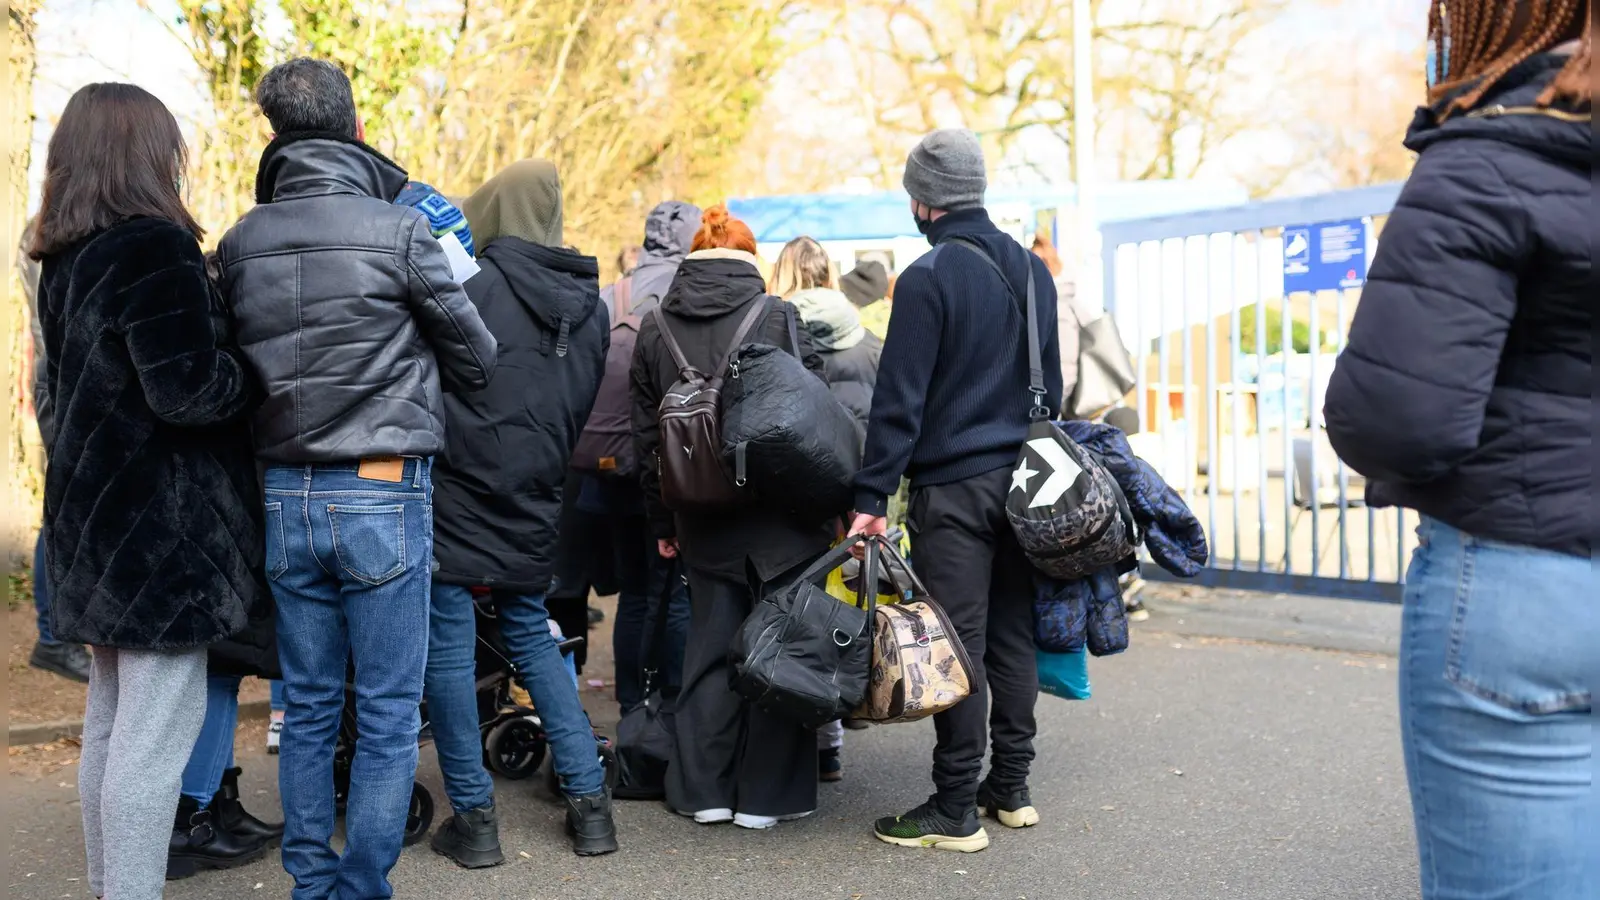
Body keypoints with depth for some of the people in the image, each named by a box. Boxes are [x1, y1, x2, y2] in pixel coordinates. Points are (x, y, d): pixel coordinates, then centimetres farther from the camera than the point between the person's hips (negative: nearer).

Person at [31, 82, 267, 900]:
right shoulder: (153, 248, -16)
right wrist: (256, 375, -6)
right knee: (156, 731, -5)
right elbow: (189, 390, -23)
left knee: (111, 718, 16)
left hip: (100, 513, 10)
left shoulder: (66, 259, 12)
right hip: (162, 522, -9)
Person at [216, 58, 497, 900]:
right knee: (388, 714, 5)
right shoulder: (397, 231, -9)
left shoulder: (239, 243, 3)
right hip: (382, 494, -4)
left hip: (286, 496, 5)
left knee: (307, 708, 14)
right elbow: (477, 357, 1)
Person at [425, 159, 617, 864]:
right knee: (532, 635, 17)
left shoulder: (477, 285, -13)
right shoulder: (590, 306, 7)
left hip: (460, 488, -6)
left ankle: (473, 816, 6)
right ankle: (589, 801, 15)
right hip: (532, 503, 6)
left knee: (448, 644, 3)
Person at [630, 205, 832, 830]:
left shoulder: (653, 332, 4)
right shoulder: (779, 318, -5)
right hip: (784, 520, -3)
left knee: (710, 649, 12)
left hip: (705, 525, 3)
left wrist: (662, 522, 15)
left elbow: (647, 439, 8)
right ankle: (766, 795, 12)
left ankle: (705, 790, 16)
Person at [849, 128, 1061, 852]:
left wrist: (873, 496, -13)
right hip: (1023, 479, 7)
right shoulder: (1032, 269, 11)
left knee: (957, 644, -4)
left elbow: (899, 396, -15)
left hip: (952, 487, -7)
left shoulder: (929, 276, -12)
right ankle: (1010, 788, 21)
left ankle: (955, 812, 2)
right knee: (1012, 638, 12)